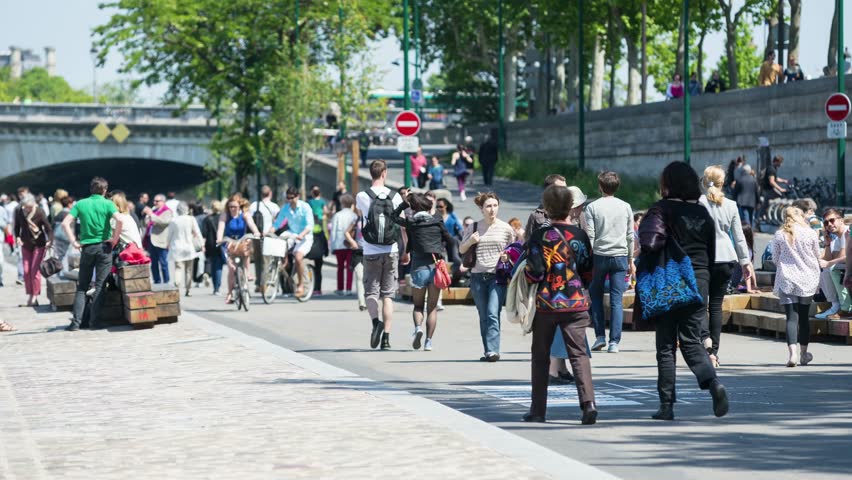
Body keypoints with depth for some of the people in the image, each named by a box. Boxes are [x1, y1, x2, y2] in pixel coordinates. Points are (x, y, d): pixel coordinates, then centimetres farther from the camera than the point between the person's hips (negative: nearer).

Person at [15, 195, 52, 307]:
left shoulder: (40, 213, -20)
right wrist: (17, 237, -9)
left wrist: (49, 241, -37)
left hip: (38, 244, -4)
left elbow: (48, 228, -21)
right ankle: (29, 296, 12)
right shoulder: (20, 212, -9)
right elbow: (17, 226, 8)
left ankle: (35, 297, 1)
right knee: (26, 271, 3)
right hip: (26, 244, 4)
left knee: (35, 270, -7)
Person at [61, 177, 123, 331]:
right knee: (100, 285, 3)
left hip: (86, 248, 2)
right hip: (104, 247, -2)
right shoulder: (107, 204, -3)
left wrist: (74, 242, 0)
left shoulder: (80, 204, 4)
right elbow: (119, 220, -20)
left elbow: (65, 223, -5)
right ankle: (93, 321, -1)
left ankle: (76, 322, 0)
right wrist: (114, 239, -9)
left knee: (82, 286, 9)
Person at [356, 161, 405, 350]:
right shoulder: (395, 197, -2)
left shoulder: (362, 197, -5)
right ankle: (386, 337, 2)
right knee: (388, 295, 6)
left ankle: (376, 321, -21)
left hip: (371, 253, -1)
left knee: (371, 292, 7)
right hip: (391, 252, 1)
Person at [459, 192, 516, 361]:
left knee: (493, 314, -16)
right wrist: (470, 242, -4)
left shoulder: (506, 228, 4)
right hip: (478, 276, 3)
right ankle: (488, 352, 13)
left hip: (498, 276, -3)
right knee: (483, 316, 7)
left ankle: (493, 350, -20)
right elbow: (461, 250, 17)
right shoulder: (473, 228, 7)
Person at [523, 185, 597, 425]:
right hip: (576, 304, 1)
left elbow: (534, 274, -10)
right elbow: (589, 274, 6)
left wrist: (524, 271, 12)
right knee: (579, 353, 0)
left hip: (546, 304, -1)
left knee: (540, 357, 11)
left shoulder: (539, 236, -7)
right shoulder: (580, 235, 2)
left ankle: (538, 410, 13)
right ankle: (588, 402, -19)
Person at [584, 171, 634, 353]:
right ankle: (614, 342, -4)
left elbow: (589, 236, -6)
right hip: (620, 256, 1)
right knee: (617, 299, 1)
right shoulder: (625, 207, 5)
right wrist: (630, 261, 17)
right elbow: (630, 236, 9)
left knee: (596, 296, 15)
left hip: (600, 256, -1)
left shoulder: (592, 207, -3)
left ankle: (600, 336, 9)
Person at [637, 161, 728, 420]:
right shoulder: (703, 213, 9)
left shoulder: (663, 209, -9)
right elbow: (711, 254, 12)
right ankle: (713, 382, -17)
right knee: (691, 341, 10)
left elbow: (650, 242, -22)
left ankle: (667, 405, 6)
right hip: (699, 282, 4)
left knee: (665, 346, 5)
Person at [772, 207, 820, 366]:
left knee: (791, 317, -4)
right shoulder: (810, 233, -3)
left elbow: (775, 258, 5)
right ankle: (803, 354, 23)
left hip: (786, 280, -1)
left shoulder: (779, 235, -2)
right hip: (808, 279, 1)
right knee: (804, 316, 13)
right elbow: (817, 256, 7)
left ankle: (792, 352, -22)